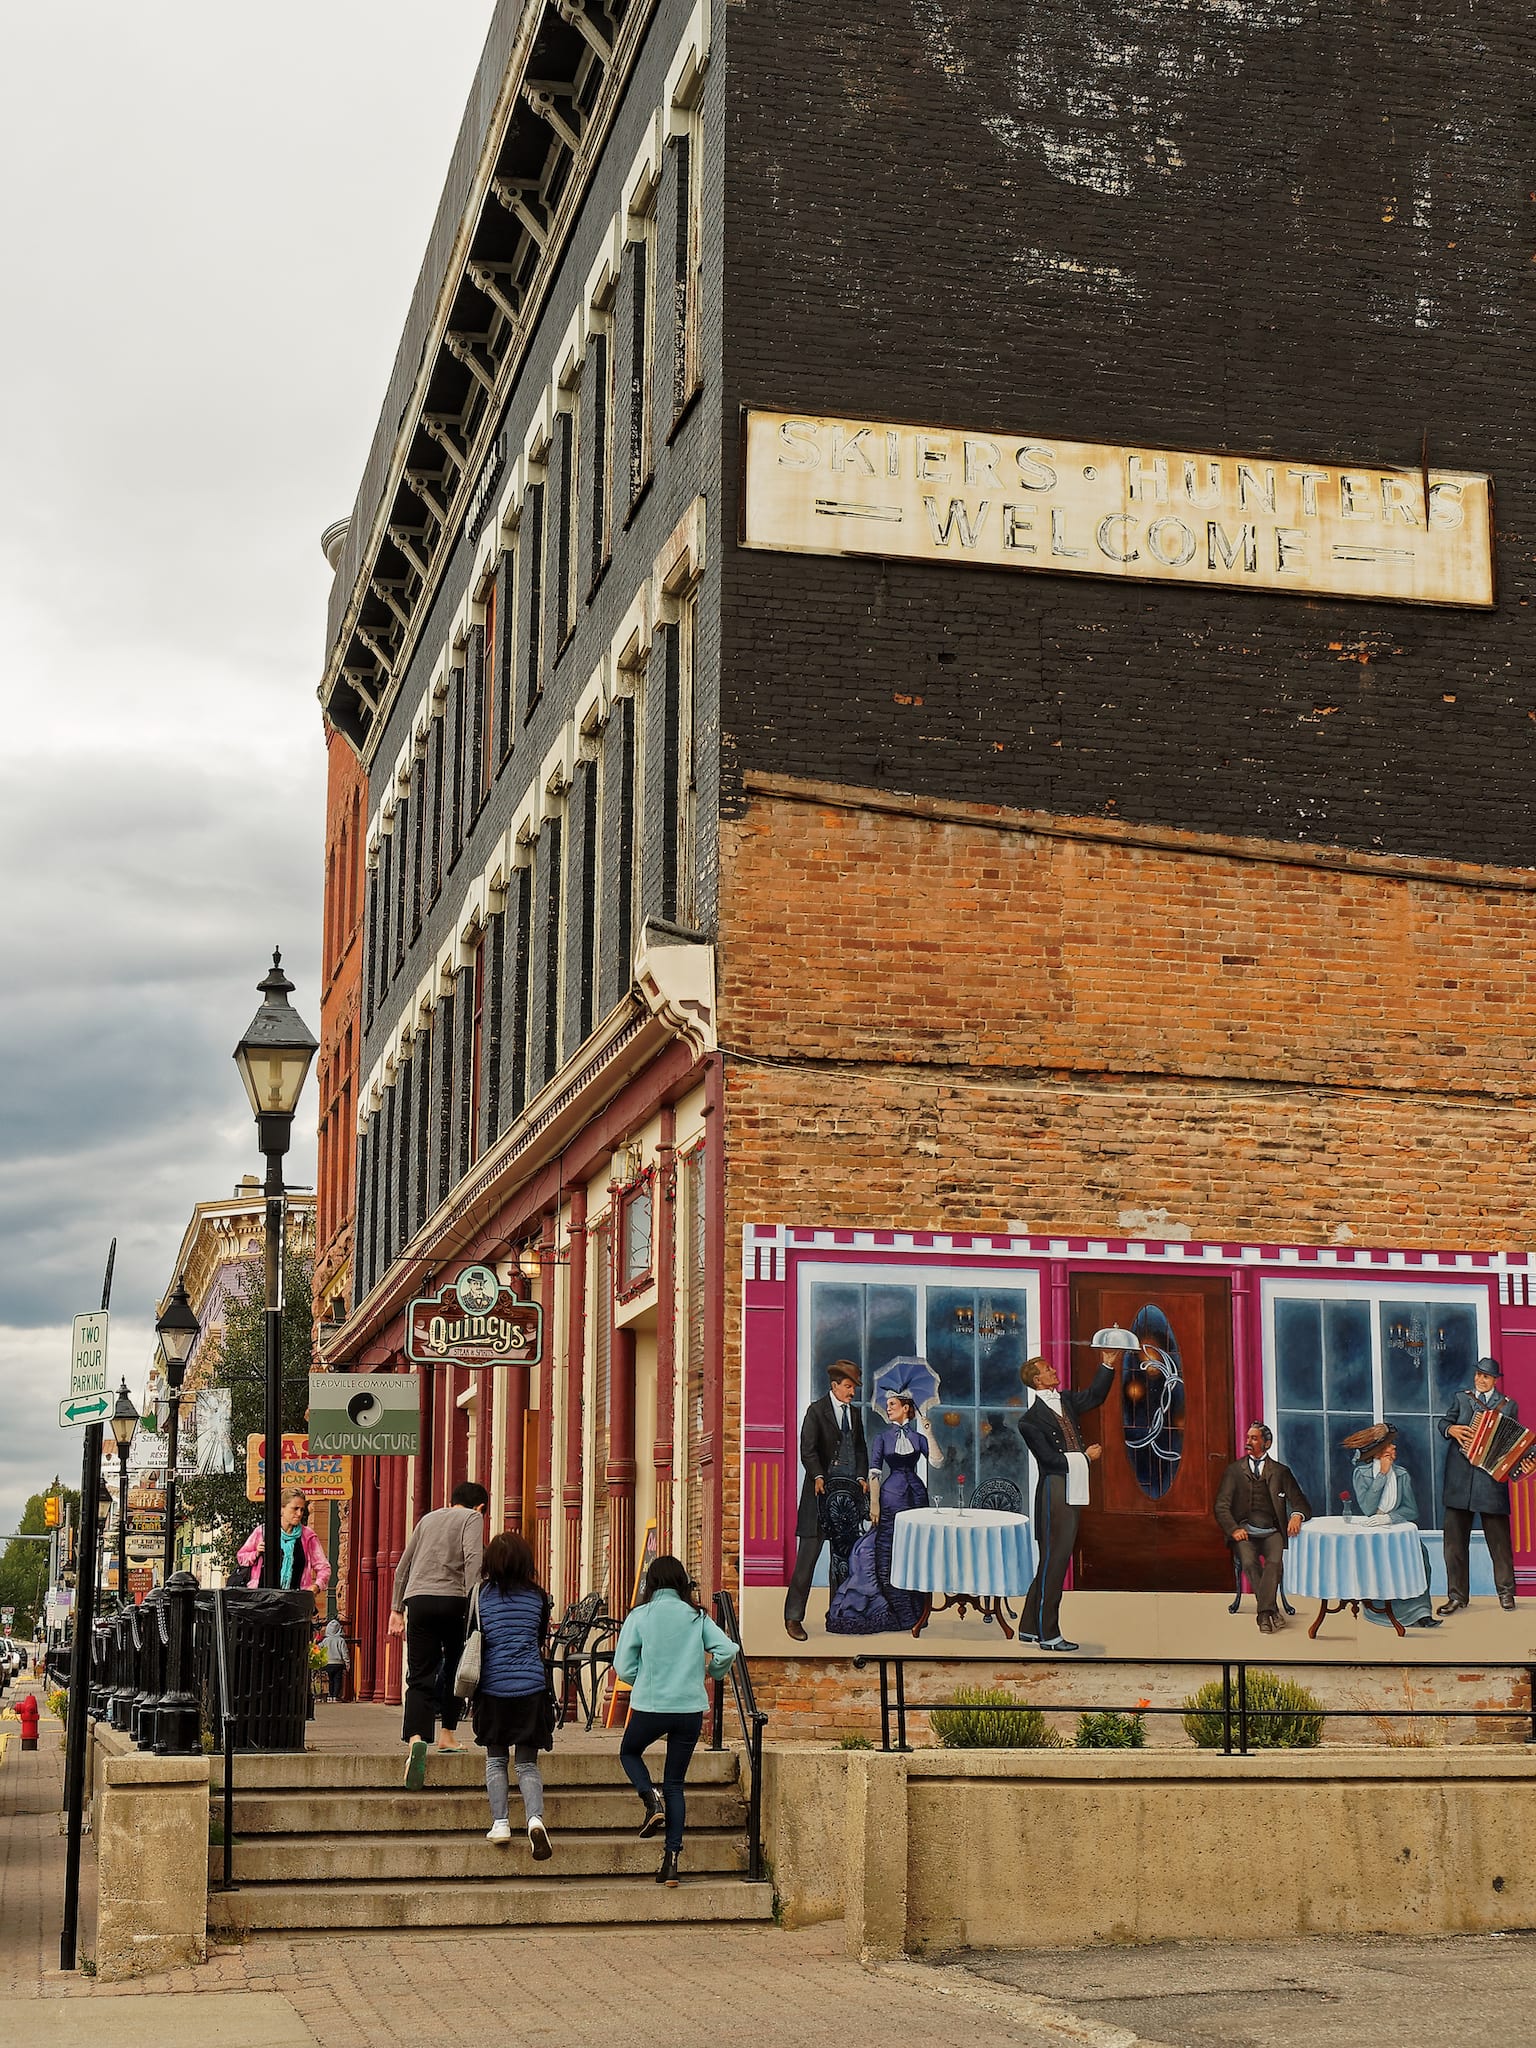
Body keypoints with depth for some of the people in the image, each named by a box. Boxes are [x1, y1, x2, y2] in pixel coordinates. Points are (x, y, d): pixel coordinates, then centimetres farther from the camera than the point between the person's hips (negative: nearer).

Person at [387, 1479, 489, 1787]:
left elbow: (402, 1567, 24)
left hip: (417, 1600, 3)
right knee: (454, 1670, 17)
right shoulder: (472, 1518, 9)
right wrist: (473, 1605, -12)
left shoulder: (428, 1518, 24)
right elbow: (472, 1560, -8)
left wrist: (396, 1609, 27)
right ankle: (448, 1735, 24)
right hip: (452, 1600, -3)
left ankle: (416, 1738, -24)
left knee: (420, 1676, -3)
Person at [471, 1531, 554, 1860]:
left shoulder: (482, 1595, 0)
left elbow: (473, 1643, 4)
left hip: (493, 1684, -1)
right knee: (527, 1762, 3)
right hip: (531, 1685, 1)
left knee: (496, 1758, 13)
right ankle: (535, 1817, -19)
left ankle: (500, 1823, 3)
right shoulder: (538, 1596, 5)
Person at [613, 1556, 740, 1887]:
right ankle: (672, 1856, 1)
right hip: (691, 1708, 2)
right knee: (675, 1783, 11)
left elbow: (623, 1669, -3)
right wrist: (712, 1674, 14)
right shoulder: (697, 1616, 3)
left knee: (629, 1752, 28)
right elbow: (727, 1650, -6)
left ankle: (650, 1798, 0)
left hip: (650, 1706, -2)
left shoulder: (639, 1616, -3)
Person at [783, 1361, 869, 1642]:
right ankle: (793, 1617, -4)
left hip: (849, 1490, 6)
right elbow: (807, 1448, -10)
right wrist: (818, 1476, -22)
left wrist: (861, 1476, 3)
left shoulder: (854, 1413, 16)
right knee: (808, 1553, -7)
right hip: (823, 1491, -6)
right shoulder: (817, 1410, -2)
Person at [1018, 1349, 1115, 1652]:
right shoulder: (1032, 1419, -12)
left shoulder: (1065, 1400, 12)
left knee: (1053, 1560, 12)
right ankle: (1048, 1635, 1)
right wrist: (1085, 1457, -5)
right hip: (1054, 1492, -9)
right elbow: (1051, 1459, -15)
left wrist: (1108, 1364, 8)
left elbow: (1094, 1396, 19)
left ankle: (1030, 1628, 20)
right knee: (1053, 1561, -5)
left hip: (1071, 1491, 9)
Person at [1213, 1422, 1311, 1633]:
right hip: (1244, 1531, 0)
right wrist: (1233, 1529, -13)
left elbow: (1300, 1502, 10)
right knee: (1249, 1562, -30)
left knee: (1274, 1561, -31)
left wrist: (1297, 1515, -15)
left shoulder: (1281, 1471, 15)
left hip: (1271, 1532, 0)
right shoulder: (1234, 1470, 13)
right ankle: (1273, 1612, -27)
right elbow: (1221, 1506, 6)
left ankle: (1264, 1614, -36)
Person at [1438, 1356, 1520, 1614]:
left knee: (1499, 1538, 3)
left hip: (1491, 1477, -1)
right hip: (1460, 1478, 1)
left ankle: (1506, 1592, 15)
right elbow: (1443, 1422, 17)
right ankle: (1457, 1596, 5)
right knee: (1455, 1538, 1)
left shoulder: (1509, 1405, 10)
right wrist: (1451, 1430, -6)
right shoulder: (1461, 1398, 13)